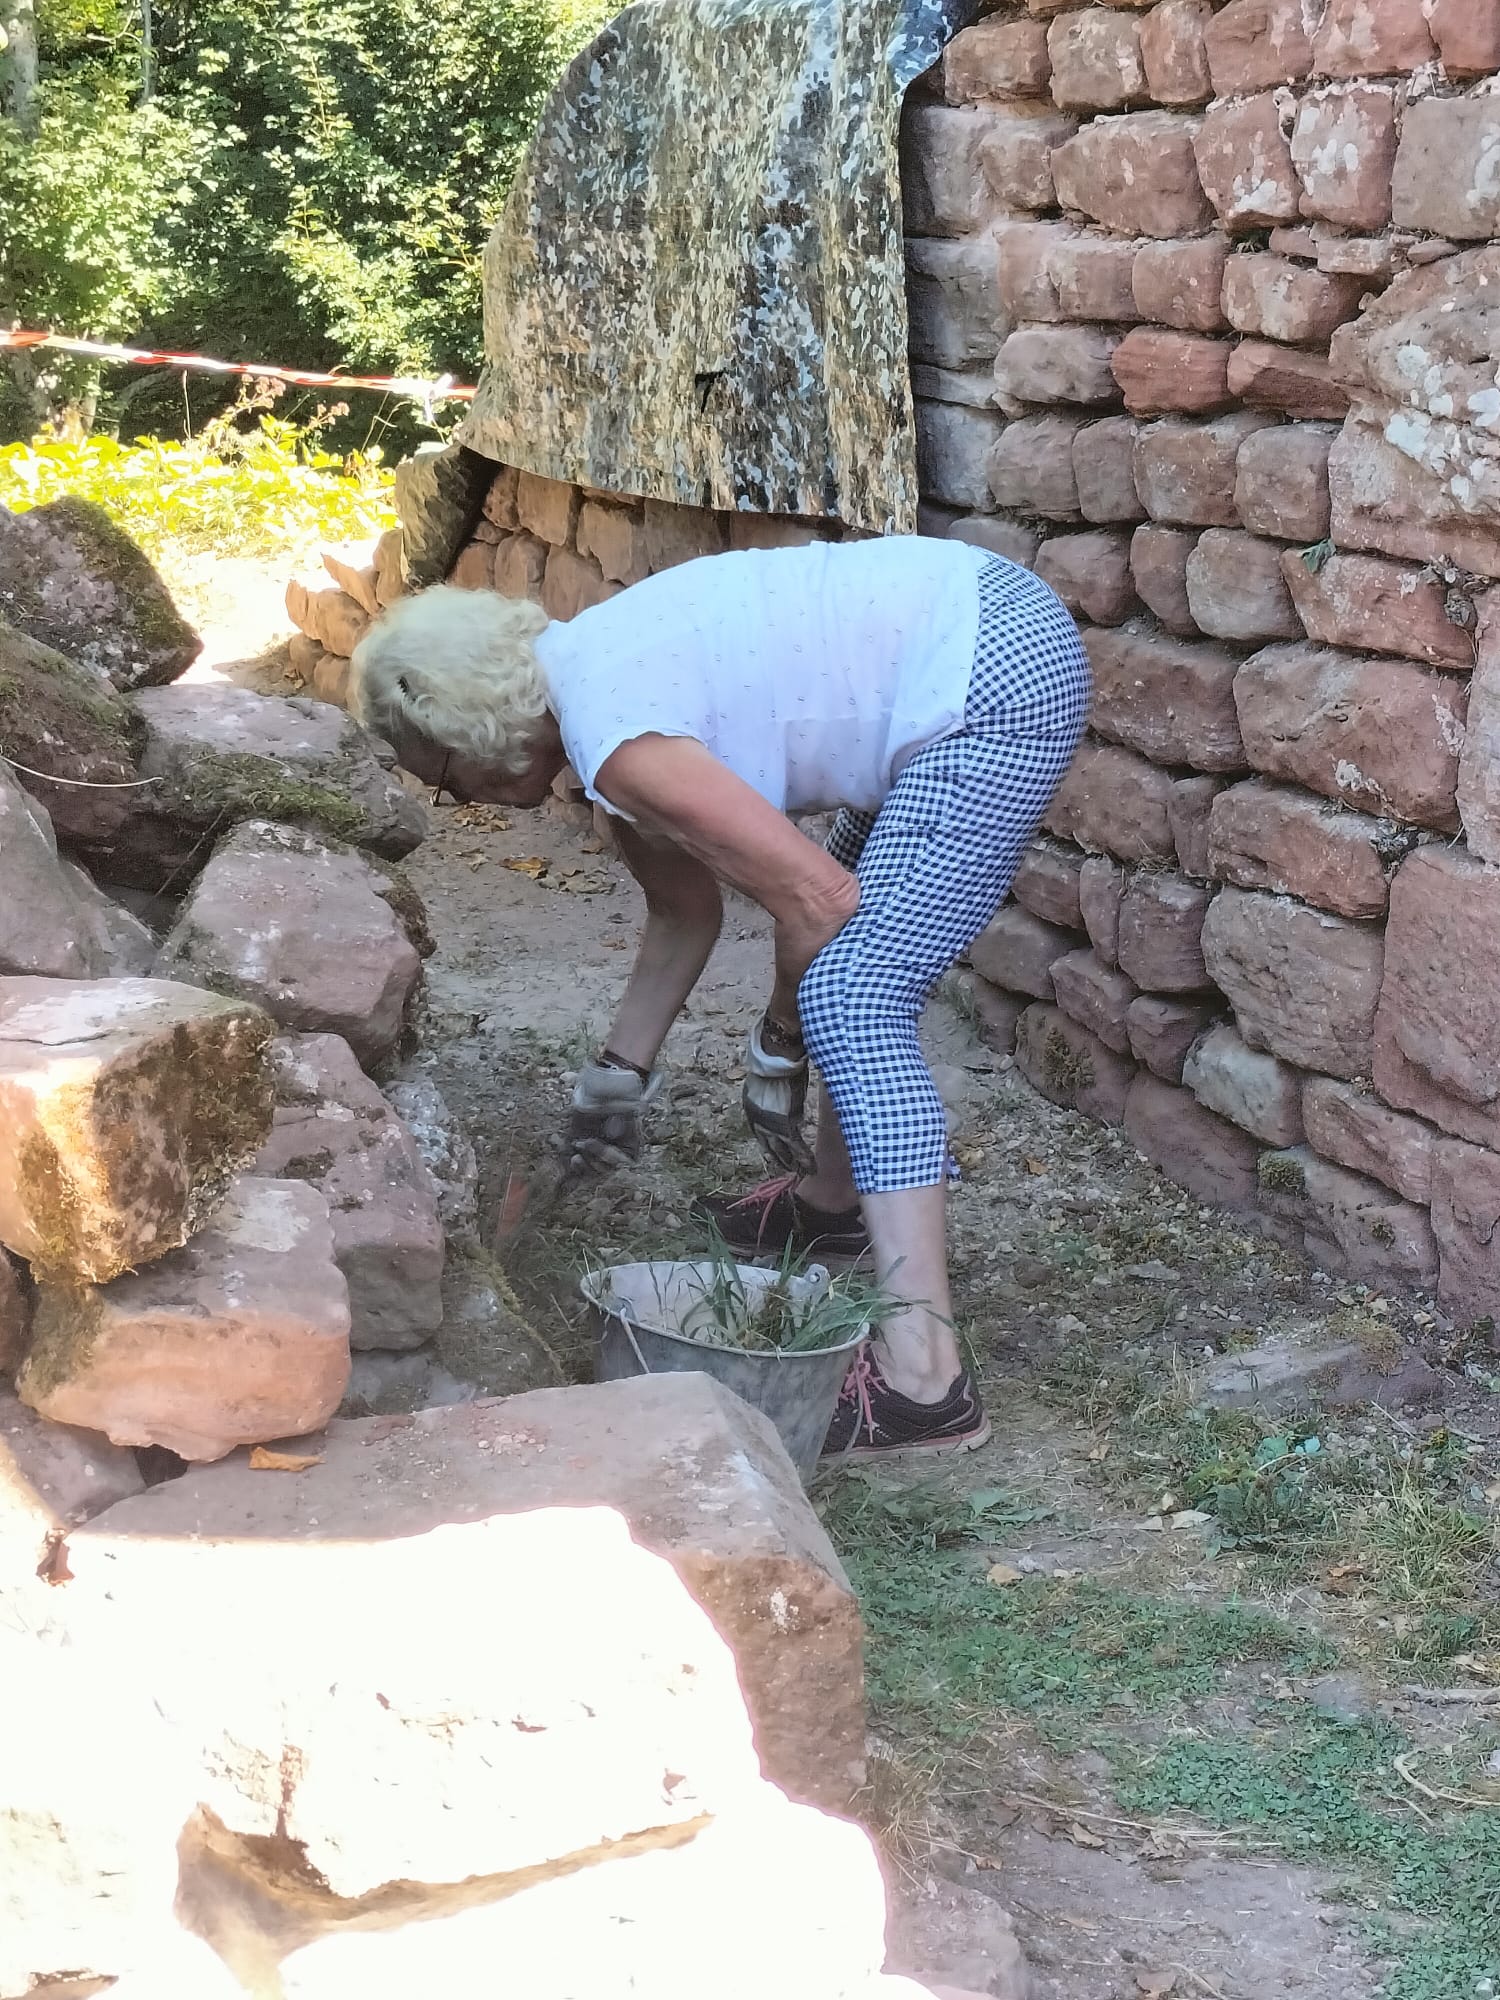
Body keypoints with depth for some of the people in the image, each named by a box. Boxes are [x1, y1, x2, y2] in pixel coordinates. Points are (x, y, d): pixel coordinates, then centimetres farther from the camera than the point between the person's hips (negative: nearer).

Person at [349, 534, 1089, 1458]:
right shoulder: (599, 662, 14)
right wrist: (623, 1068, 32)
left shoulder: (613, 740, -16)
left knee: (853, 1002, -14)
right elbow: (686, 907, 26)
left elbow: (814, 895, -17)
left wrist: (778, 1049, -1)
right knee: (852, 948, 24)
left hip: (993, 682, -11)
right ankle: (832, 1196, 43)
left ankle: (923, 1382, -18)